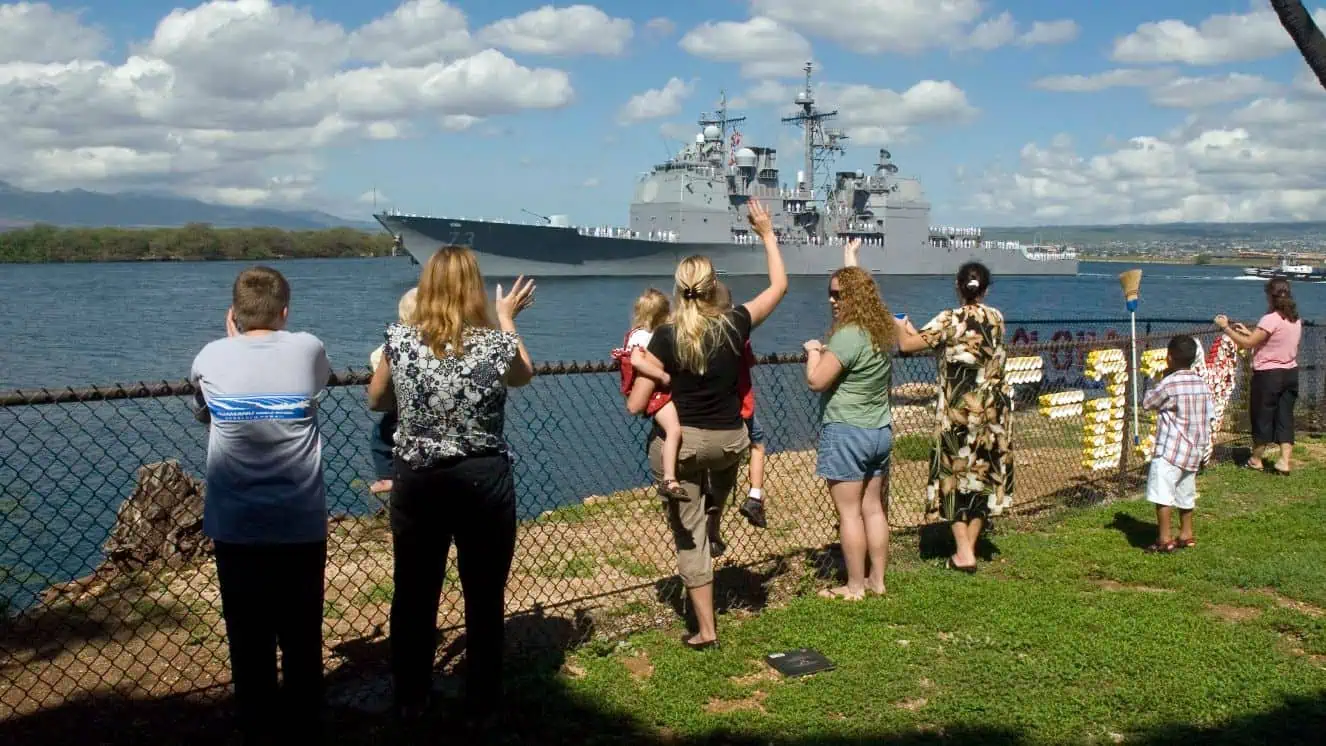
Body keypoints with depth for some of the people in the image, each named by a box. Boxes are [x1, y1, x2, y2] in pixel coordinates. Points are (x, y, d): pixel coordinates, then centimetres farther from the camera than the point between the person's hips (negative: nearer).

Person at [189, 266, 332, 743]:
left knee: (249, 647, 10)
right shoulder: (307, 349, -5)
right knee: (303, 645, 11)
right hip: (302, 525, 0)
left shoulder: (211, 358, -3)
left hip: (236, 529, 0)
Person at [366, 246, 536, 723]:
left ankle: (410, 701, 28)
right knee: (485, 596, 13)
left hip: (417, 482, 2)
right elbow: (523, 376, 13)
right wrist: (507, 320, 23)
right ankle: (482, 702, 25)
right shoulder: (497, 343, -12)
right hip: (483, 482, -1)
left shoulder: (400, 341, -7)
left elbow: (376, 401, 10)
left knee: (414, 595, 15)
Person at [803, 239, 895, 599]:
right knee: (874, 508, 13)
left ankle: (855, 586, 4)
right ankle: (877, 580, 20)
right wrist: (850, 260, 39)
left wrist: (814, 350, -4)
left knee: (849, 512, -1)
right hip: (881, 431, 9)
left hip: (847, 433, -9)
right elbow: (857, 285, 27)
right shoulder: (882, 332, 7)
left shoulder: (848, 336, -19)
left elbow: (816, 380, -21)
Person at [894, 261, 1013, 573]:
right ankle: (970, 545, 20)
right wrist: (915, 330, 20)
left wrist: (899, 326, 8)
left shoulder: (949, 320, -12)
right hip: (993, 409, 4)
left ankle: (964, 552, 3)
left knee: (956, 474, 5)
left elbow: (907, 345, -13)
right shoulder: (996, 318, 3)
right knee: (983, 473, 13)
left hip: (958, 411, -4)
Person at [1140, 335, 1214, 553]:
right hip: (1194, 449, 8)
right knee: (1186, 493, 18)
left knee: (1162, 493, -6)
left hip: (1170, 449, -8)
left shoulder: (1169, 384, -15)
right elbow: (1209, 410, 10)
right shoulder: (1201, 383, 6)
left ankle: (1164, 539, -7)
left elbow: (1147, 402, -3)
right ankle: (1186, 535, 27)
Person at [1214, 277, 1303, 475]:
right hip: (1290, 373, 7)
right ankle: (1284, 461, 2)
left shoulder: (1271, 319, -19)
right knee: (1285, 416, 8)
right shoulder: (1295, 319, 6)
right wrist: (1249, 332, 20)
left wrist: (1226, 327, -12)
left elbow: (1247, 344, -20)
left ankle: (1256, 460, 20)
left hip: (1268, 374, -7)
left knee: (1262, 416, 7)